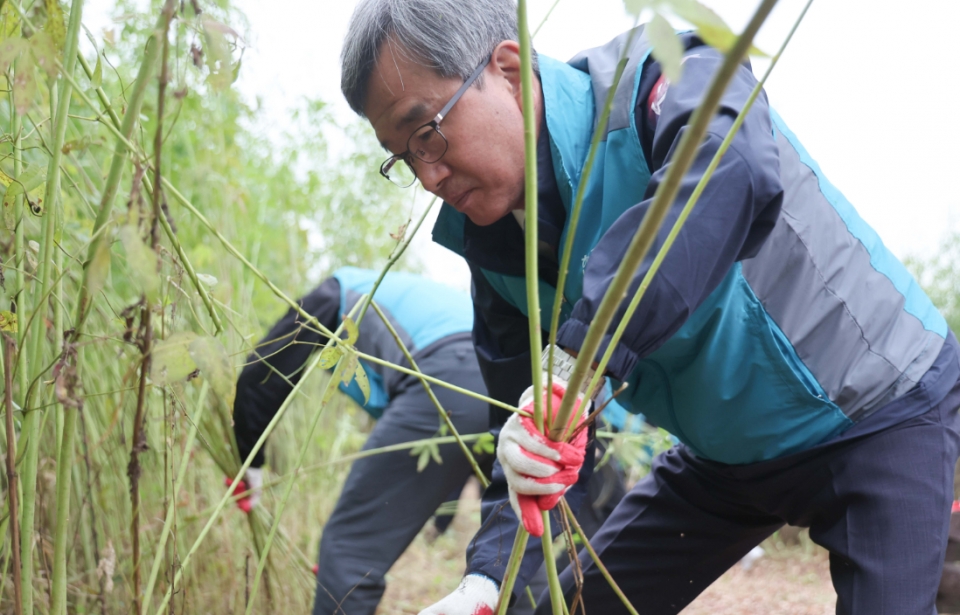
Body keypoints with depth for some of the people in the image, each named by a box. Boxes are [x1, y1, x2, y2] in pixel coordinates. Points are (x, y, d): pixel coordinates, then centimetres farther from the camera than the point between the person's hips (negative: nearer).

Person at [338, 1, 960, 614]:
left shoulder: (651, 82, -27)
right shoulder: (491, 241, -7)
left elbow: (732, 170, -51)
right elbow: (529, 423, -5)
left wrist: (574, 365, -55)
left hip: (875, 412, -6)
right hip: (723, 449, 6)